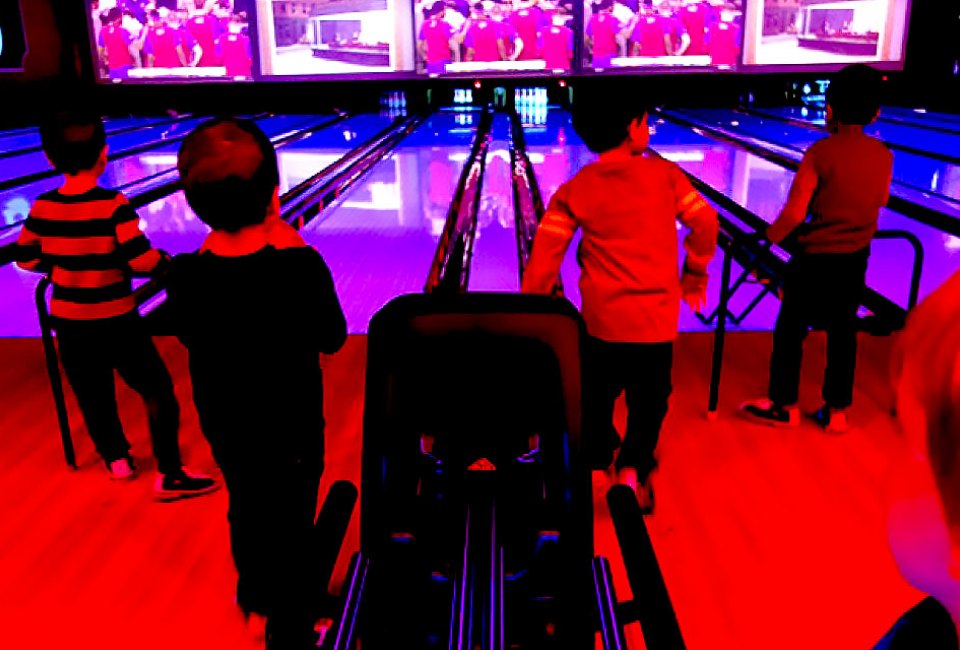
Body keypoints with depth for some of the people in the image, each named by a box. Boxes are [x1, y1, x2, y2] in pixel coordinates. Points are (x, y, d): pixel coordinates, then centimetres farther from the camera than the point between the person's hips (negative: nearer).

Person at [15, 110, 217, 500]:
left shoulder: (42, 207, -5)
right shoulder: (113, 205, -19)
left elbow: (26, 258, 6)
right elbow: (142, 261, -21)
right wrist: (168, 263, -1)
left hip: (69, 323, 5)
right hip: (116, 322, -5)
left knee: (92, 397, 20)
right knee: (158, 392, 9)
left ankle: (116, 459, 39)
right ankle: (170, 476, 11)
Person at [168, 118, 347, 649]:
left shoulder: (185, 276, -18)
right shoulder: (299, 268, -27)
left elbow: (191, 336, 1)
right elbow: (331, 341, -13)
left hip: (224, 423, 4)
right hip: (290, 425, -4)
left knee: (244, 509, 27)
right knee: (290, 524, 14)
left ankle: (254, 599, 51)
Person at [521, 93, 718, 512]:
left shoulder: (574, 191, -5)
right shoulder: (665, 174, -5)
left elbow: (546, 252, -9)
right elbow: (705, 223, -4)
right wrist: (694, 274, 12)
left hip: (601, 316, 1)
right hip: (655, 317, -1)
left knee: (597, 394, 22)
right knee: (649, 400, 15)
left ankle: (598, 456, 39)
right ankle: (633, 467, 0)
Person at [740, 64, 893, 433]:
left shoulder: (819, 154, -18)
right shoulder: (883, 157, -3)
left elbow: (794, 213, -22)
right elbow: (880, 202, 12)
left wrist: (770, 238, -6)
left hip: (814, 259, -5)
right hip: (855, 261, 5)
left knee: (790, 332, 10)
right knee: (843, 335, 14)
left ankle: (784, 407, 20)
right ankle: (836, 412, 23)